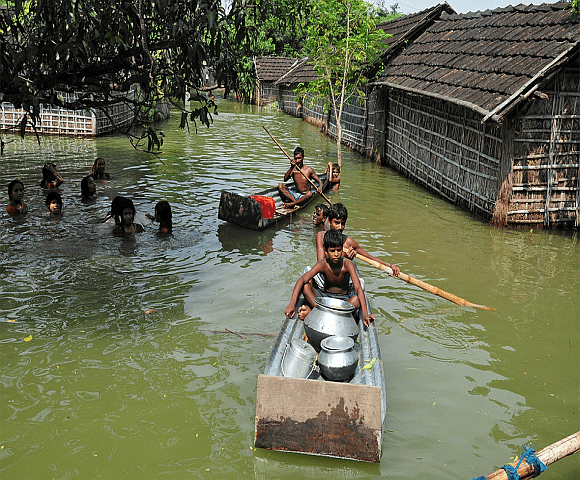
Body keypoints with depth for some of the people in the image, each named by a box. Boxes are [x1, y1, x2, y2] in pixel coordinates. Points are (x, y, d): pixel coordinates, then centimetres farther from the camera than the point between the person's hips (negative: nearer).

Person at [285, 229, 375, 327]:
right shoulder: (322, 265, -18)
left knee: (357, 300, -36)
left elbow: (358, 288, -32)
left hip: (345, 298, -1)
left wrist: (365, 313, -46)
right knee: (305, 287, -24)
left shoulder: (347, 264, -22)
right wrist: (292, 303, -43)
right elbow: (302, 280, -28)